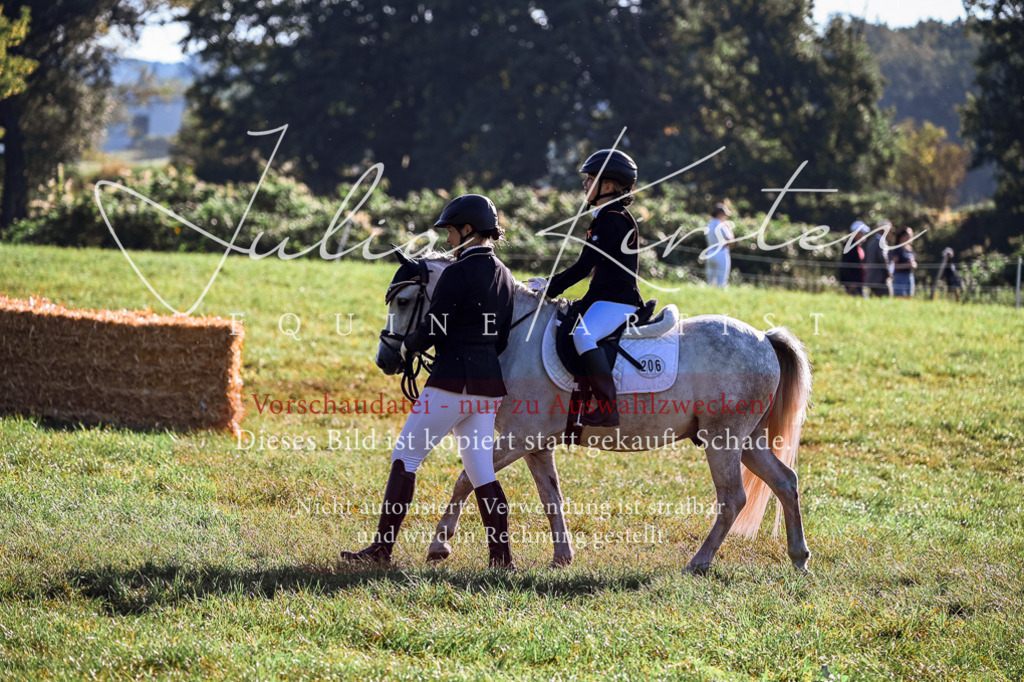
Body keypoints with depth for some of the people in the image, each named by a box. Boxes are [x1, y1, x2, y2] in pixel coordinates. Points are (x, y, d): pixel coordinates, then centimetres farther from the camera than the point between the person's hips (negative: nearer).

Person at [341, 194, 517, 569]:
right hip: (490, 382, 8)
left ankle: (382, 547, -2)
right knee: (481, 470, 10)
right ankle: (502, 556, 5)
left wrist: (407, 347, 5)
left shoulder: (457, 273, -13)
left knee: (406, 454, 0)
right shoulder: (505, 277, 12)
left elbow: (432, 330, -14)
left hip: (453, 379, -8)